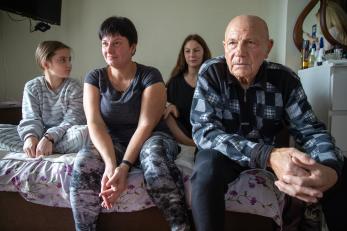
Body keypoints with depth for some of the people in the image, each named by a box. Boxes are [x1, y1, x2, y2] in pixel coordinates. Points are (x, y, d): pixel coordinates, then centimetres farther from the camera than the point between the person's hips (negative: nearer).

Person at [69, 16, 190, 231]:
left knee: (152, 150, -38)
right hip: (112, 143, 2)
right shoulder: (95, 78, 3)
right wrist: (110, 163, -27)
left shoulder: (150, 76, -6)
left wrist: (124, 166, -28)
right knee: (84, 161, -30)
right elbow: (95, 123, -10)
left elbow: (146, 125, -16)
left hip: (153, 139, -2)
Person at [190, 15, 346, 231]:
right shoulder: (211, 72, -18)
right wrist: (267, 156, -43)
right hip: (223, 154, -2)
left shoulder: (285, 78, -10)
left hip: (271, 153, 3)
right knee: (208, 170, -37)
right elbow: (204, 130, -28)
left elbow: (311, 130, -9)